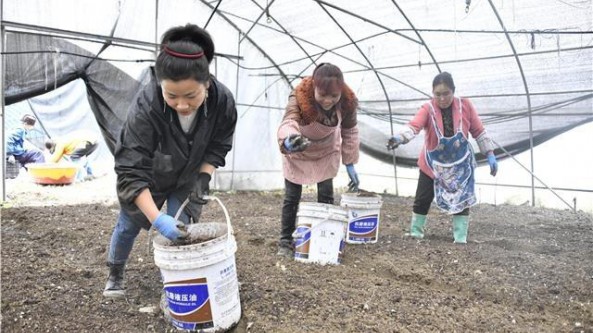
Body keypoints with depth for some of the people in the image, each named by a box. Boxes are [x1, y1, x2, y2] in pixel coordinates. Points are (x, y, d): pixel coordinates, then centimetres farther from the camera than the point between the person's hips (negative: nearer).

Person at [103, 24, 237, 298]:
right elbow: (130, 171, -38)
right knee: (128, 225, 15)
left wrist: (203, 177, -24)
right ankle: (115, 275, 42)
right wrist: (156, 218, -46)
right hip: (146, 178, -1)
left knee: (181, 229, -4)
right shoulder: (146, 106, -42)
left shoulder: (222, 100, -32)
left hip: (187, 178, 2)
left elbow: (218, 146, -11)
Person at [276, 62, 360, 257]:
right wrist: (288, 141, -81)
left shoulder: (347, 101, -28)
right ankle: (285, 241, 18)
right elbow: (289, 121, -57)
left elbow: (350, 132, -11)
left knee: (326, 196, 6)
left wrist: (350, 164, -10)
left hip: (327, 152, 3)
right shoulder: (299, 98, -39)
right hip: (297, 154, -2)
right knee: (291, 197, 3)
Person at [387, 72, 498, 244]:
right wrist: (400, 137, -56)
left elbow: (479, 131, -1)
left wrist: (490, 155, -4)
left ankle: (460, 236, 13)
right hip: (432, 163, -1)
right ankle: (416, 230, 21)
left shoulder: (465, 105, -9)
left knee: (461, 198, 2)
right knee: (423, 198, 3)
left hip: (460, 163, 1)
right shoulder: (427, 109, -16)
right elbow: (414, 126, -35)